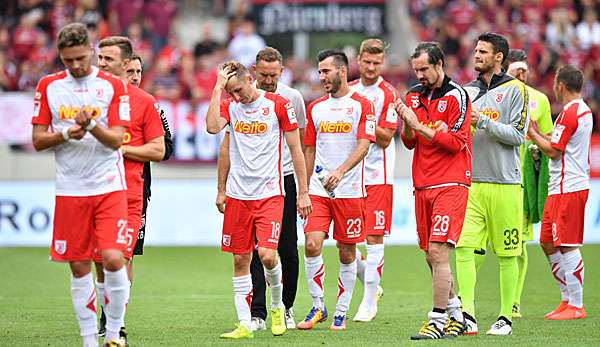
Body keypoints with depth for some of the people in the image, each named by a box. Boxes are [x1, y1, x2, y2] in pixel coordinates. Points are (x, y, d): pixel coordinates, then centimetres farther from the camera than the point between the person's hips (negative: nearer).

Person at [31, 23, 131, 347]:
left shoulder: (113, 86, 0)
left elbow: (116, 140, -5)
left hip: (109, 187, -2)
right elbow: (38, 140, 5)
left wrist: (92, 126, -24)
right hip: (70, 190, 2)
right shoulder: (48, 86, 6)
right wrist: (66, 134, -13)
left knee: (113, 260, -14)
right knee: (79, 267, 3)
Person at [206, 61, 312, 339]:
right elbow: (212, 127, -14)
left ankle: (277, 306, 12)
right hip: (238, 195, 3)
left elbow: (296, 149, 3)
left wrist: (303, 192, 2)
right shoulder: (230, 106, 7)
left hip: (270, 193, -3)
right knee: (240, 259, 3)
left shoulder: (279, 104, -2)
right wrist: (218, 87, -11)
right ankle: (244, 324, 10)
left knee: (267, 254, -15)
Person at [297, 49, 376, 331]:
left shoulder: (361, 105, -2)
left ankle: (341, 313, 13)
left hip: (349, 190, -3)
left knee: (347, 253, 3)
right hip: (318, 190, 3)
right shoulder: (315, 108, 13)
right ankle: (318, 307, 3)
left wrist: (340, 171, -27)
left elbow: (363, 146, -12)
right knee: (311, 245, -10)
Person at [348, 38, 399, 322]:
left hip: (377, 176, -5)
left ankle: (369, 302, 1)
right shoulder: (348, 91, 11)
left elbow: (386, 139, -10)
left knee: (374, 238, -4)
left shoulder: (388, 94, -5)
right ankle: (371, 287, 24)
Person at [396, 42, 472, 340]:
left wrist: (420, 126, -15)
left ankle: (437, 322, -12)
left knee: (438, 252, -14)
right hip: (422, 186, 7)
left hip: (450, 184, -7)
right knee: (431, 256, 8)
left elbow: (456, 142, -13)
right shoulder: (414, 96, 13)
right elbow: (409, 142, 15)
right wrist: (407, 123, -5)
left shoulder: (456, 96, -7)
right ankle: (455, 314, 21)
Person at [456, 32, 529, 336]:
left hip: (504, 183, -4)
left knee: (507, 254, 2)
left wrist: (483, 121, -16)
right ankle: (468, 316, -9)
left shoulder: (514, 90, -2)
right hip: (471, 182, 4)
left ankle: (506, 317, 10)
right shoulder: (468, 91, 14)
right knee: (464, 248, -9)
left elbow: (517, 135, -10)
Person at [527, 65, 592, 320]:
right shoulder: (584, 110, 16)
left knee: (568, 247, -7)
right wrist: (540, 135, 16)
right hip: (560, 187, 10)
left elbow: (553, 151, -14)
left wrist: (533, 134, -2)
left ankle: (576, 306, -5)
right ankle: (568, 299, 18)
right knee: (548, 244, 14)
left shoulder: (569, 113, -15)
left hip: (568, 189, -10)